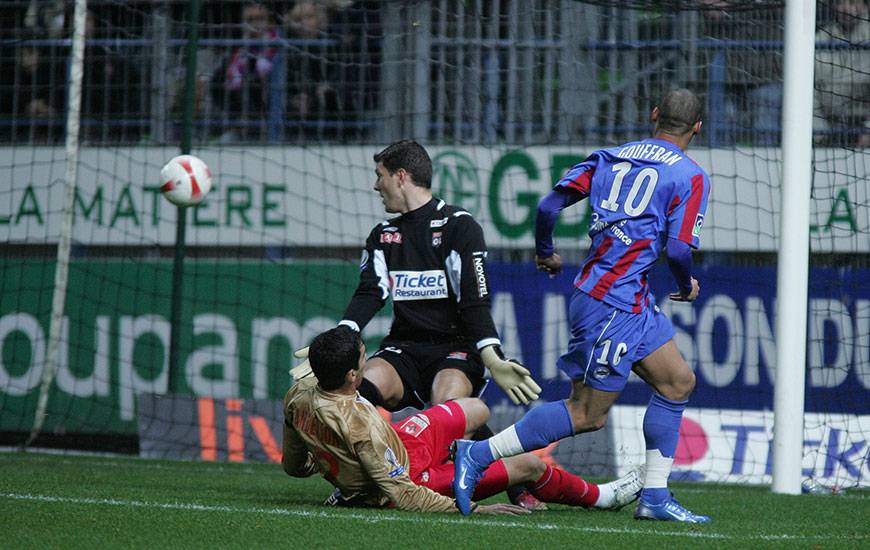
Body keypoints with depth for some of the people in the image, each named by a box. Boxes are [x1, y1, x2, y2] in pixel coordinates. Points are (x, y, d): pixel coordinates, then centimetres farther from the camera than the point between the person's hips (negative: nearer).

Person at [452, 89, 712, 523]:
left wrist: (545, 254, 23)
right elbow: (678, 250, -14)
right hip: (613, 303, -8)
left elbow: (548, 207, 6)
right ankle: (478, 454, -7)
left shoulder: (610, 157, 13)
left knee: (678, 381, 13)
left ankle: (655, 496, 12)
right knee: (587, 414, -5)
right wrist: (687, 287, 8)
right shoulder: (690, 177, -5)